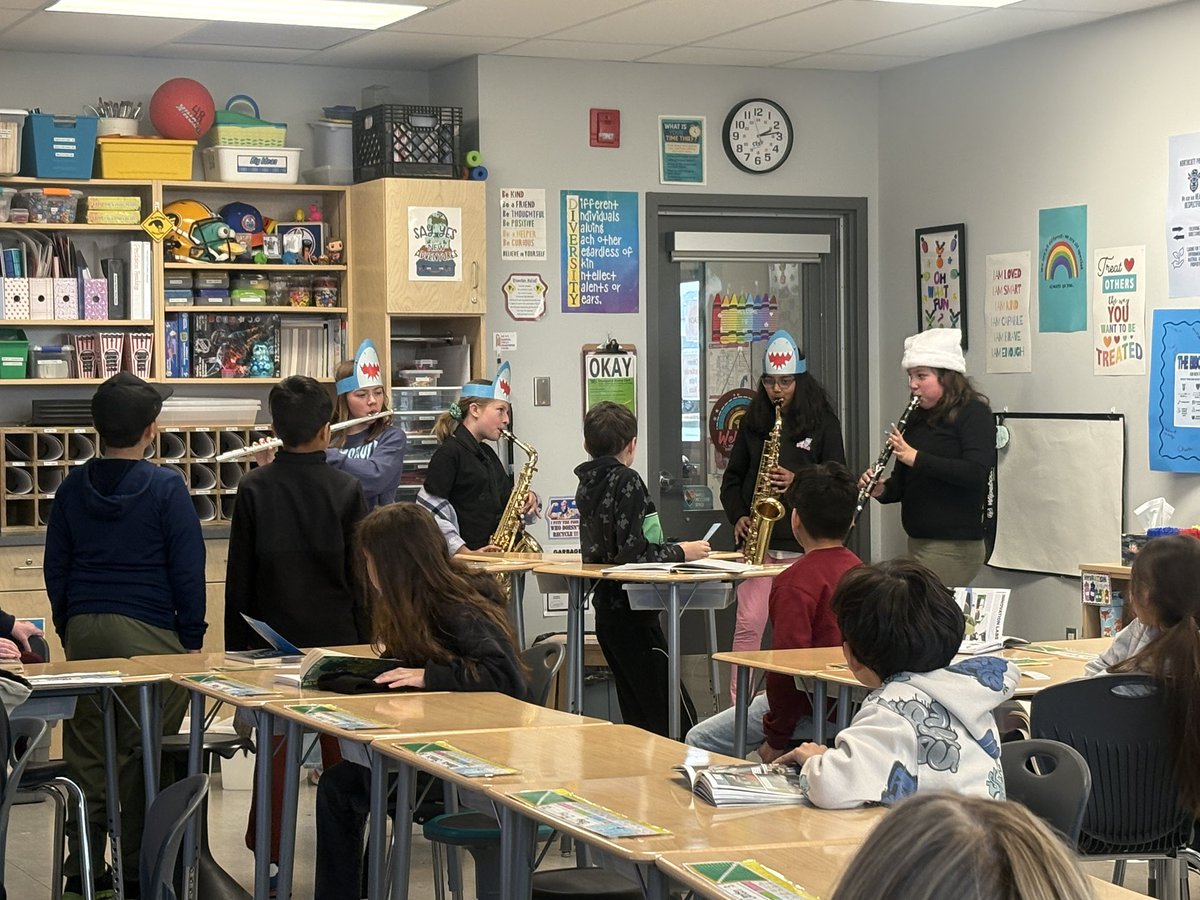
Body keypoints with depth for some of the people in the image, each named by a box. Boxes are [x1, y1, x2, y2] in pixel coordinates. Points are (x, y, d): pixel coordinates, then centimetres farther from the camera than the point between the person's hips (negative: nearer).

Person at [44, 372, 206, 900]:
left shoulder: (72, 488, 6)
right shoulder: (166, 489, -7)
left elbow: (56, 568, 12)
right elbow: (188, 570, -6)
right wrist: (192, 638, 3)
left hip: (83, 632, 4)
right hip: (148, 633, -4)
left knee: (85, 757, 8)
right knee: (142, 757, 1)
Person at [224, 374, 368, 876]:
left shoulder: (253, 489, -6)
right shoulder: (345, 489, -8)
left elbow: (239, 575, -2)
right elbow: (361, 574, -4)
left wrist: (237, 644, 7)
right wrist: (367, 638, 6)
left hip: (272, 637, 1)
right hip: (336, 635, -1)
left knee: (275, 749, 8)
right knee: (339, 751, 10)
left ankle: (268, 858, 10)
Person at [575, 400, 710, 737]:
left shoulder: (588, 483, 10)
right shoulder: (627, 482, -14)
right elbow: (633, 552, -21)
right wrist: (680, 552, -9)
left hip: (605, 607, 9)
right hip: (631, 611, -9)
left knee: (637, 714, 11)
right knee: (678, 720, -7)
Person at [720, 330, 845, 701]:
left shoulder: (822, 422, 2)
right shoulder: (753, 421, 10)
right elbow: (733, 476, 16)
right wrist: (738, 516, 0)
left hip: (804, 541, -2)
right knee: (749, 623, -5)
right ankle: (738, 703, 0)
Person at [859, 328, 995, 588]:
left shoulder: (974, 414, -6)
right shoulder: (917, 418, 14)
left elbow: (975, 473, -21)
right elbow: (904, 483, 19)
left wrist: (917, 458, -22)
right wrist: (882, 490, -3)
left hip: (955, 546, -7)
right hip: (919, 542, 7)